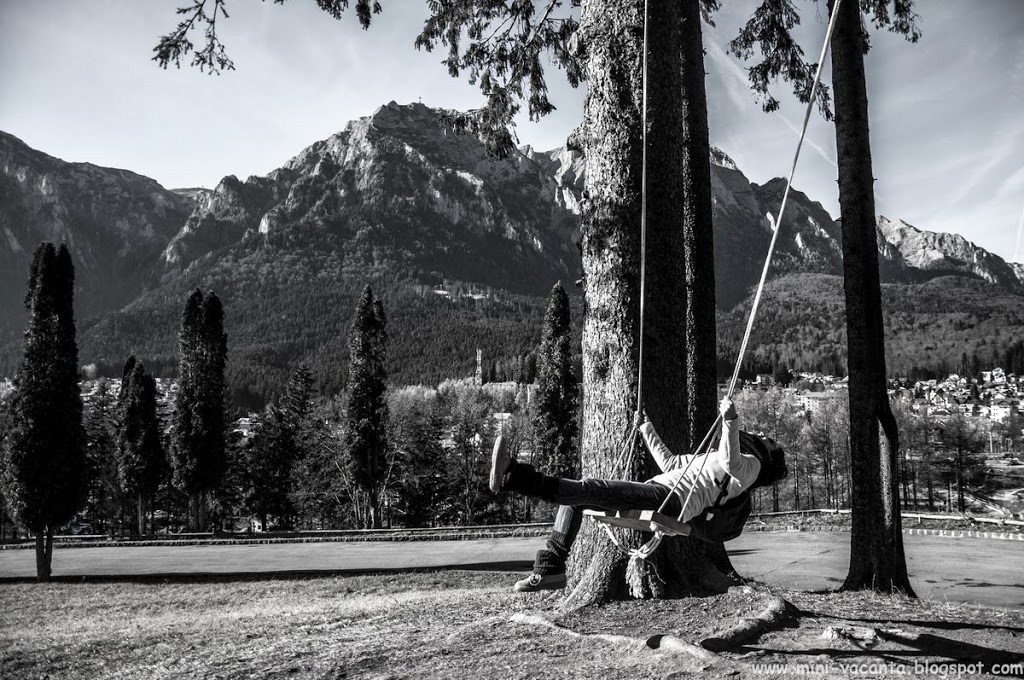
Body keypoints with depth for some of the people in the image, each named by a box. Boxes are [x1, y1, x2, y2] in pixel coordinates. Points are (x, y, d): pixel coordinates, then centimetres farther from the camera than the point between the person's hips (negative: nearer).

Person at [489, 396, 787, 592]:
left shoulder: (749, 463, 11)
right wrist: (649, 433, 53)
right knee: (574, 497, 2)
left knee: (592, 489, -27)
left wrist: (731, 422, -28)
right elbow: (670, 463, 44)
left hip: (670, 499, -10)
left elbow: (730, 460, -16)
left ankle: (512, 477, -39)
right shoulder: (712, 459, 37)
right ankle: (550, 569, -7)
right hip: (654, 489, 10)